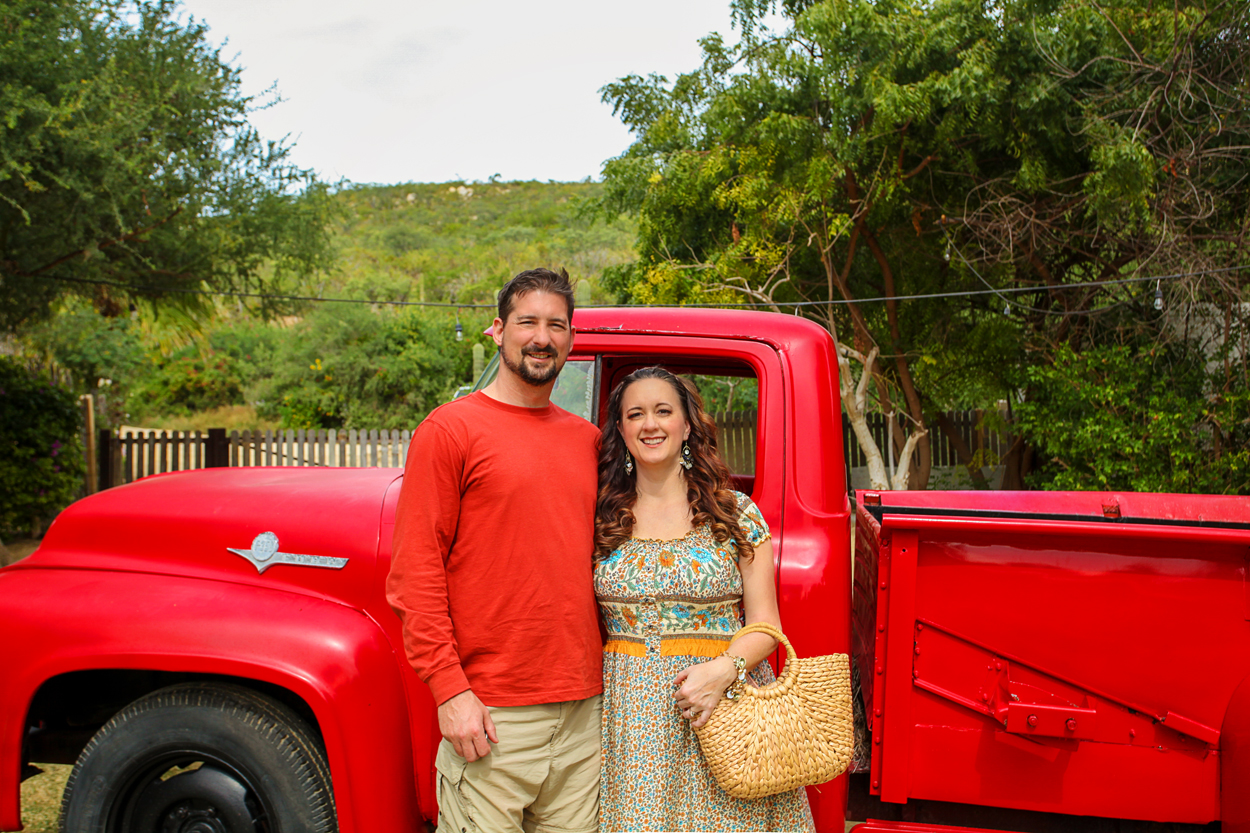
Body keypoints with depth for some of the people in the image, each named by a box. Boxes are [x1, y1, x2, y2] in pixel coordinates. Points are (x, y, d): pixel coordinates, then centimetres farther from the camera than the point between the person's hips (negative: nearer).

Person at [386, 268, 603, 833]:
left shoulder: (586, 438, 13)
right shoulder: (450, 428, -4)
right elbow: (415, 569, -7)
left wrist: (603, 670, 12)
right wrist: (449, 688, -13)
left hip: (583, 712, 5)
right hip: (491, 720, -5)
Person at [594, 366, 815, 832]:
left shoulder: (737, 514, 1)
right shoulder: (603, 519, 5)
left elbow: (765, 626, -1)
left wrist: (724, 669, -18)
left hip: (723, 708, -1)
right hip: (630, 719, 1)